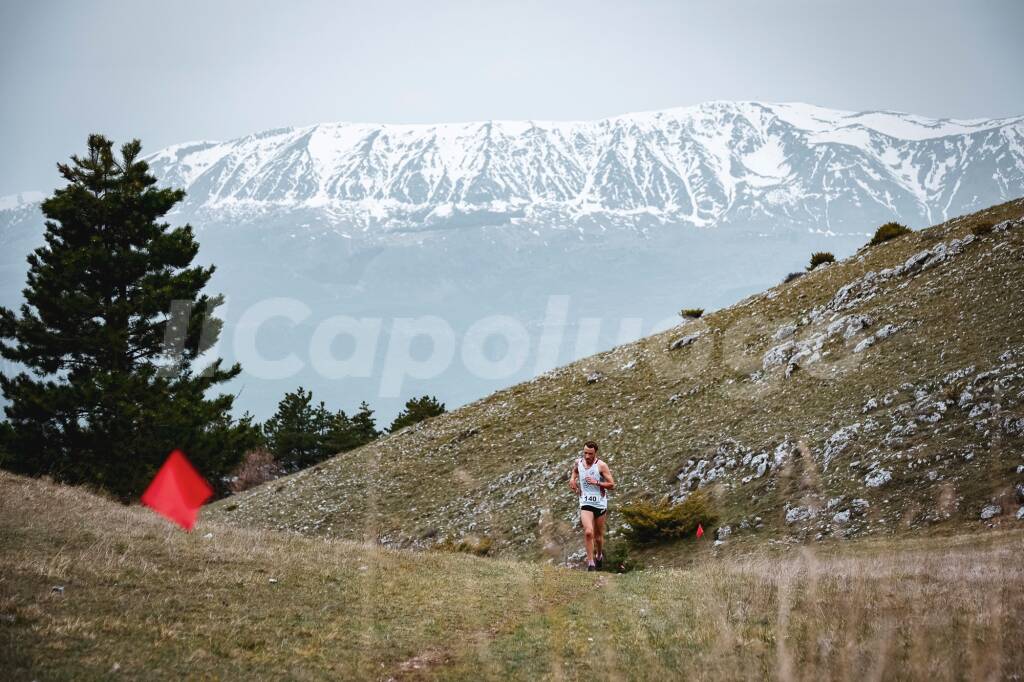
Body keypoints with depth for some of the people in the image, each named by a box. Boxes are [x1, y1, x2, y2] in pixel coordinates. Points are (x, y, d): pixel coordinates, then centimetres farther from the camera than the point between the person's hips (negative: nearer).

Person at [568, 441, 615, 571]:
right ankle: (590, 562, -12)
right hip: (585, 503, 1)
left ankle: (599, 554, 41)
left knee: (598, 535, 12)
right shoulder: (578, 463, 2)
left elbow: (612, 485, -9)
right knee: (588, 532, -19)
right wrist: (573, 479, 8)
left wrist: (597, 483, -21)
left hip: (600, 503, -1)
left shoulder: (601, 466, -10)